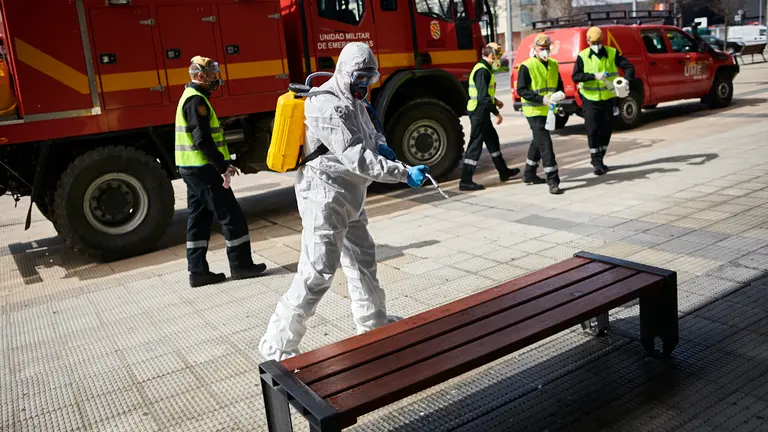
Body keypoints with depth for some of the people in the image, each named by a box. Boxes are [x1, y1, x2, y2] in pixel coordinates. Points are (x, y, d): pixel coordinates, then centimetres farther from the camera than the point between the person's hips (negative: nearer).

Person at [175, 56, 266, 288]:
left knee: (198, 220, 10)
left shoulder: (191, 97, 18)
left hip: (192, 169, 10)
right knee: (231, 215, -2)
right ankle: (240, 265, 6)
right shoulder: (196, 100, -15)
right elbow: (203, 140, -23)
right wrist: (222, 167, -20)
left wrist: (222, 164, 17)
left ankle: (198, 272, 14)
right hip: (203, 169, -10)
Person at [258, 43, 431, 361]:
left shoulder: (353, 100, 13)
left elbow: (370, 132, 27)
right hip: (325, 196, -10)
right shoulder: (326, 106, -20)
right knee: (317, 272, -11)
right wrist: (404, 174, -29)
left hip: (349, 198, 11)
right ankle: (278, 347, -1)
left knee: (362, 259, 20)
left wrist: (380, 145, 1)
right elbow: (355, 157, -27)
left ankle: (373, 323, 39)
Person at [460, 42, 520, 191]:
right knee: (475, 145, -7)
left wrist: (495, 101, 13)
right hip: (479, 113, -11)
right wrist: (497, 113, -20)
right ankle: (465, 181, -3)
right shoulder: (482, 71, -18)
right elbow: (483, 97, -25)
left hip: (481, 113, 11)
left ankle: (503, 171, 33)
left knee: (492, 140, 20)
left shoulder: (483, 69, 14)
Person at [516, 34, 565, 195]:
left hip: (548, 111, 8)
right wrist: (542, 99, -24)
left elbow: (559, 84, 18)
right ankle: (552, 181, -11)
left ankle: (529, 174, 35)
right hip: (534, 111, -8)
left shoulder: (553, 64, 9)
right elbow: (521, 90, -15)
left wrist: (560, 94, -6)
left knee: (538, 142, 19)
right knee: (545, 144, -12)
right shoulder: (527, 66, -12)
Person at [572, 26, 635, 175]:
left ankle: (599, 160, 25)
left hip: (608, 98, 3)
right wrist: (594, 76, -26)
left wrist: (626, 80, -20)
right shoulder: (583, 56, -5)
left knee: (606, 130, 10)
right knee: (593, 131, -9)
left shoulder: (612, 53, 0)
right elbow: (575, 76, -14)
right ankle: (596, 162, -3)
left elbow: (629, 66, 0)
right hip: (591, 100, -3)